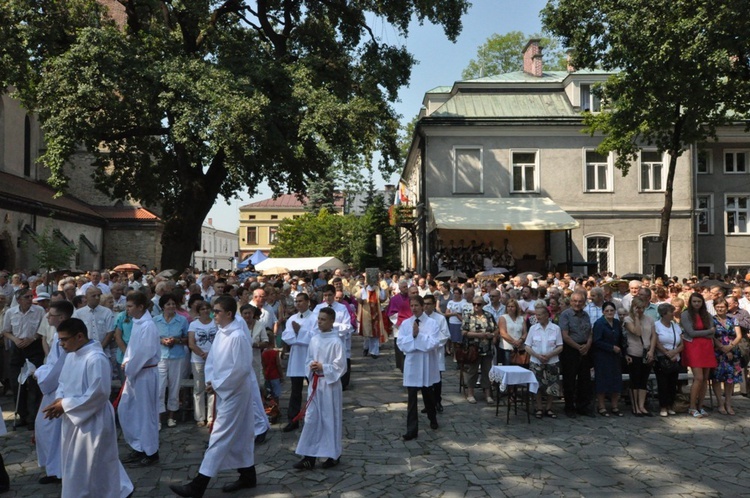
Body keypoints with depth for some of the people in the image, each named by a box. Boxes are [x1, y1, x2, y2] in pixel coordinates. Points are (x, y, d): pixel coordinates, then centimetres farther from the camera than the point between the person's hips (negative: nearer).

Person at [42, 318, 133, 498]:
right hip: (73, 419, 10)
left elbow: (99, 394, -25)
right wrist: (59, 400, -7)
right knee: (75, 467, 21)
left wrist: (65, 404, -21)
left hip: (92, 421, -10)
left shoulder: (96, 359, -24)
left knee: (90, 467, 3)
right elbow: (64, 382, 14)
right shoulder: (72, 355, 4)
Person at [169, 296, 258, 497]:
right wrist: (210, 381, -5)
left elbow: (241, 369, -23)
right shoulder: (220, 332, 5)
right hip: (224, 391, 9)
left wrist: (217, 384, -15)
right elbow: (212, 359, 11)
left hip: (235, 392, -9)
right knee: (239, 435, 17)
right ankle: (248, 477, 30)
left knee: (220, 436, -4)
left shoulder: (238, 336, -22)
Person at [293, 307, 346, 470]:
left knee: (330, 419, 4)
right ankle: (309, 456, 10)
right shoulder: (314, 339, 6)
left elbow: (340, 366, -13)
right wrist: (312, 365, -5)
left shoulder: (336, 342, -13)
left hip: (330, 384, -6)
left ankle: (334, 455, 19)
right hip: (314, 383, 6)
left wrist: (323, 367, -16)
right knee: (311, 418, 5)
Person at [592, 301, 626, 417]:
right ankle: (601, 407, 9)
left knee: (616, 381, 7)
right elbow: (597, 341, -16)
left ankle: (615, 406, 17)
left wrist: (622, 350, 1)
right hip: (602, 357, -6)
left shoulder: (617, 323, 8)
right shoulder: (599, 323, -11)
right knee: (602, 381, -1)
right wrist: (612, 347, -16)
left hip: (615, 356, 6)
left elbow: (621, 339, 16)